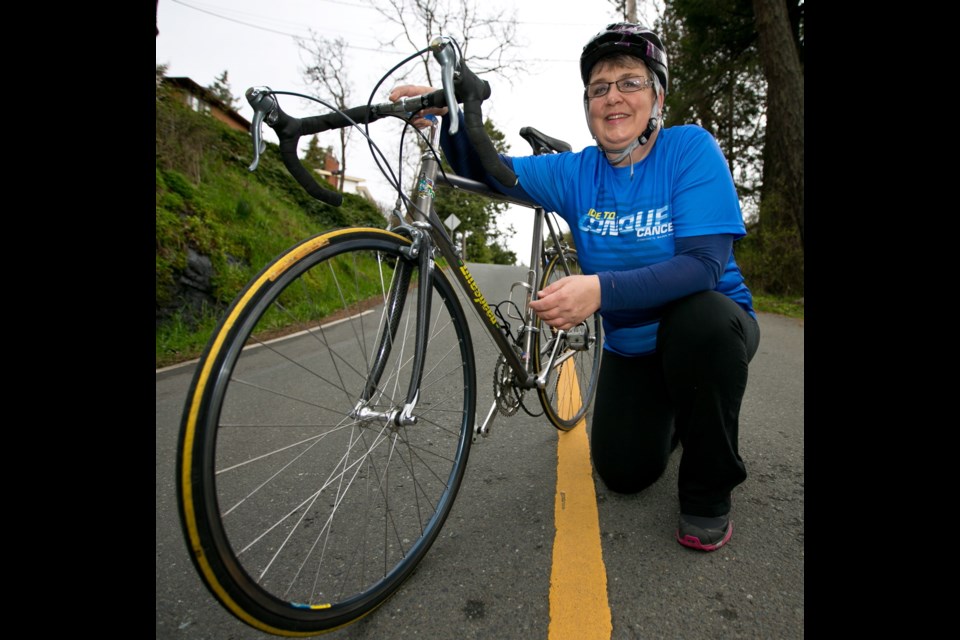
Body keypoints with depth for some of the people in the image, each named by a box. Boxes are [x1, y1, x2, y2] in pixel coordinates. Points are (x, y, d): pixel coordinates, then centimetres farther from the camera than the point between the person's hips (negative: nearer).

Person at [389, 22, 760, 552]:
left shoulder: (691, 148, -17)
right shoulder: (577, 173, -5)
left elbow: (703, 263, -29)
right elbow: (487, 170, -4)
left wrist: (601, 289, -42)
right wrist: (448, 119, -25)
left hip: (708, 328, -3)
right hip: (629, 347, 4)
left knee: (700, 317, -38)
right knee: (624, 473, -3)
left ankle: (708, 491, -14)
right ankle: (665, 416, 34)